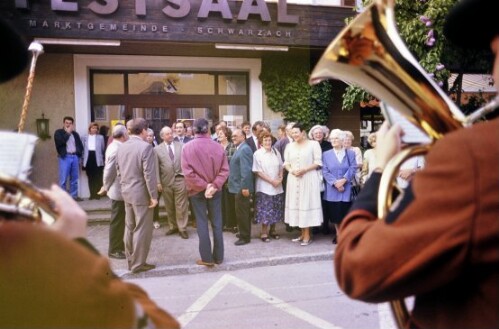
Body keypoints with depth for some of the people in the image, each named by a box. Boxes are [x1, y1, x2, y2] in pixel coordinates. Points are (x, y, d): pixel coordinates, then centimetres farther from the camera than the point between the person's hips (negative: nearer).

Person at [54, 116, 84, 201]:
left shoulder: (75, 134, 17)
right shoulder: (58, 132, 4)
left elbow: (80, 145, 18)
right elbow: (60, 142, -13)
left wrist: (79, 153, 3)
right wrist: (67, 133, -7)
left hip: (75, 157, 4)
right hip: (65, 157, -4)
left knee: (74, 178, 7)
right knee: (63, 179, -6)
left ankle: (74, 195, 13)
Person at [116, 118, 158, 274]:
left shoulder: (121, 147, 7)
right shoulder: (146, 147, -16)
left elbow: (119, 171, 13)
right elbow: (149, 174, -19)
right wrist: (154, 195, -14)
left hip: (126, 192, 8)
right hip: (141, 193, -8)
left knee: (130, 227, 16)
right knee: (142, 229, 2)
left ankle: (130, 260, 26)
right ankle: (138, 263, 9)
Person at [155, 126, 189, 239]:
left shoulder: (181, 145, 3)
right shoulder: (157, 149, 2)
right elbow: (156, 167, 1)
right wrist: (158, 182, -4)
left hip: (180, 179, -1)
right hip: (166, 181, 1)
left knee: (181, 205, 2)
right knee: (169, 206, 12)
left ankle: (182, 229, 10)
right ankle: (172, 227, 26)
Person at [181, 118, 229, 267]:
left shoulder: (187, 147, -9)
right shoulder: (217, 146, -5)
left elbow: (187, 172, -15)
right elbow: (224, 170, -9)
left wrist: (204, 186, -11)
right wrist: (214, 185, -12)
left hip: (197, 191, -1)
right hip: (215, 190, 1)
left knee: (202, 223, 6)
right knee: (216, 223, 10)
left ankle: (207, 258, 10)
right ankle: (218, 256, 18)